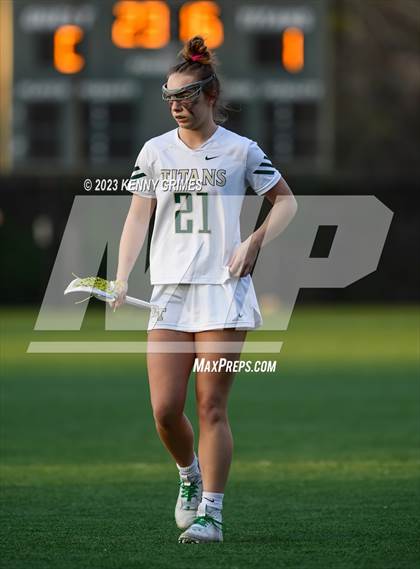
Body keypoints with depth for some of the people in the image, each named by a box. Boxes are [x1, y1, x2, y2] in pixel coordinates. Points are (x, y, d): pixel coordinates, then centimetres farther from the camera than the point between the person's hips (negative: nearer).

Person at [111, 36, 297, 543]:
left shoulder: (240, 150, 1)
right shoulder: (155, 151, 8)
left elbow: (286, 201, 10)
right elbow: (138, 216, 8)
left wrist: (254, 242, -6)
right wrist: (122, 276, -5)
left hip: (223, 292, -3)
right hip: (169, 292, 3)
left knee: (212, 408, -7)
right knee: (164, 409, -5)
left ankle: (210, 512, -2)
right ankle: (189, 476, 24)